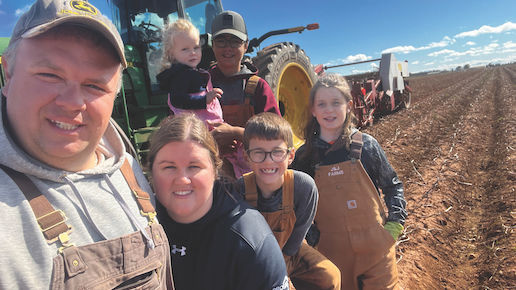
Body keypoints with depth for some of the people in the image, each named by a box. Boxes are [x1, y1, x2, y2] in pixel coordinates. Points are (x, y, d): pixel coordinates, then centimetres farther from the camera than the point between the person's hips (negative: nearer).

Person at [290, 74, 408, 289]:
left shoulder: (366, 145, -5)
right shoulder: (304, 156, -4)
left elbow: (393, 186, 6)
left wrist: (395, 223, -2)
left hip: (376, 248, 0)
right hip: (331, 252, 1)